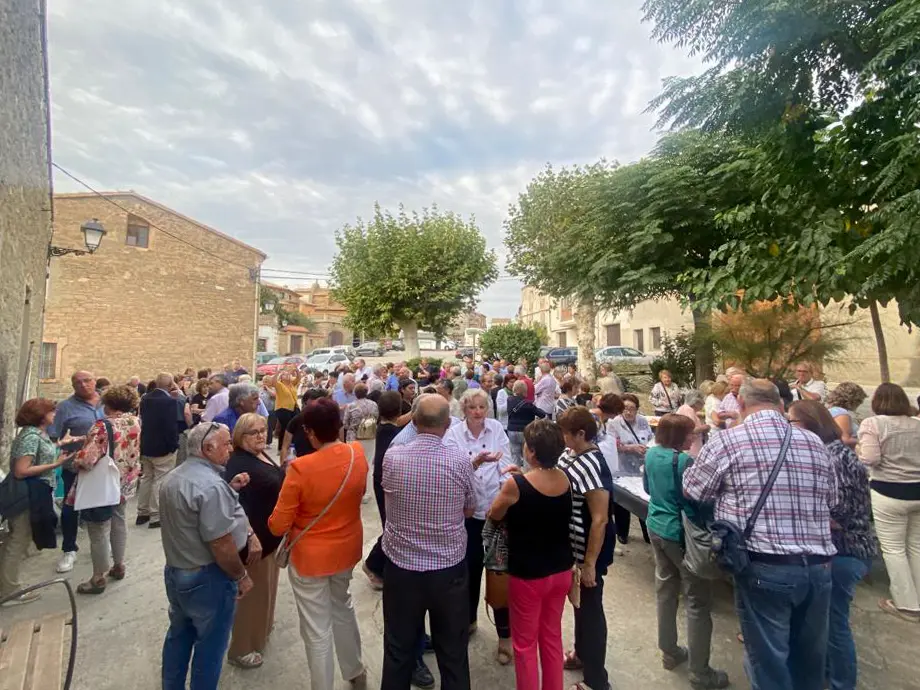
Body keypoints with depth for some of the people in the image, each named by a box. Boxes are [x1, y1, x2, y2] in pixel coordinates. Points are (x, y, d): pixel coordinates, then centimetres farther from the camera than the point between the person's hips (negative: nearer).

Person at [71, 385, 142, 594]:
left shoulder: (103, 426, -25)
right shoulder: (136, 422, -4)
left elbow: (87, 459, -29)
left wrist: (74, 460, -9)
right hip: (124, 482, 7)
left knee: (99, 531, 7)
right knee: (118, 522, 23)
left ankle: (98, 579, 21)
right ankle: (119, 565, 37)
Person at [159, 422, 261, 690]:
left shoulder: (172, 477, 3)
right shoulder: (212, 485, -28)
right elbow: (221, 544, -27)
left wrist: (229, 490, 4)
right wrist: (241, 576, -13)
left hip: (175, 571, 9)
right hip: (206, 578, -9)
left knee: (179, 635, 25)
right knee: (209, 645, 10)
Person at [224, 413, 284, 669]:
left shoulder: (261, 455, 3)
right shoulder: (238, 464, -25)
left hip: (271, 532, 9)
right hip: (255, 536, -9)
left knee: (266, 585, 26)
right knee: (253, 590, 7)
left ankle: (262, 627, 47)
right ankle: (241, 649, 26)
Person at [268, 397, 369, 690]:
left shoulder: (301, 468, -29)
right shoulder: (358, 454, -13)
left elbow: (278, 525, -18)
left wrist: (273, 522, 3)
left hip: (311, 556, -5)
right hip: (347, 548, 6)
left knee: (317, 630, 14)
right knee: (342, 606, 30)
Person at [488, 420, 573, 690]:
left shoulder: (516, 485, -25)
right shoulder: (565, 479, -9)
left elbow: (494, 515, -5)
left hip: (528, 575, -5)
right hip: (561, 571, 6)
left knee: (525, 644, 16)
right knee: (552, 637, 24)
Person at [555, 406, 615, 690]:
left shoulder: (591, 467, -28)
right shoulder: (570, 455, -1)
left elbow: (600, 520, -26)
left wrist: (590, 563, -21)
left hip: (590, 551, -8)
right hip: (573, 547, 8)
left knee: (590, 608, 9)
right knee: (579, 602, 25)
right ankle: (581, 653, 47)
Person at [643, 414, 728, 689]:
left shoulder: (651, 454, -1)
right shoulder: (683, 461, -22)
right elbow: (693, 503, -20)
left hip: (656, 527, 7)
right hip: (680, 533, -7)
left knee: (665, 590, 20)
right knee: (698, 601, 7)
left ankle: (669, 653, 35)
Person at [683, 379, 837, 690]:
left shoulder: (728, 440, -11)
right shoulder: (815, 443, 5)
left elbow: (691, 490, -2)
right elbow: (830, 501, 14)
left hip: (765, 567, -5)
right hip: (818, 567, 6)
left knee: (769, 660, 11)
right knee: (810, 657, 24)